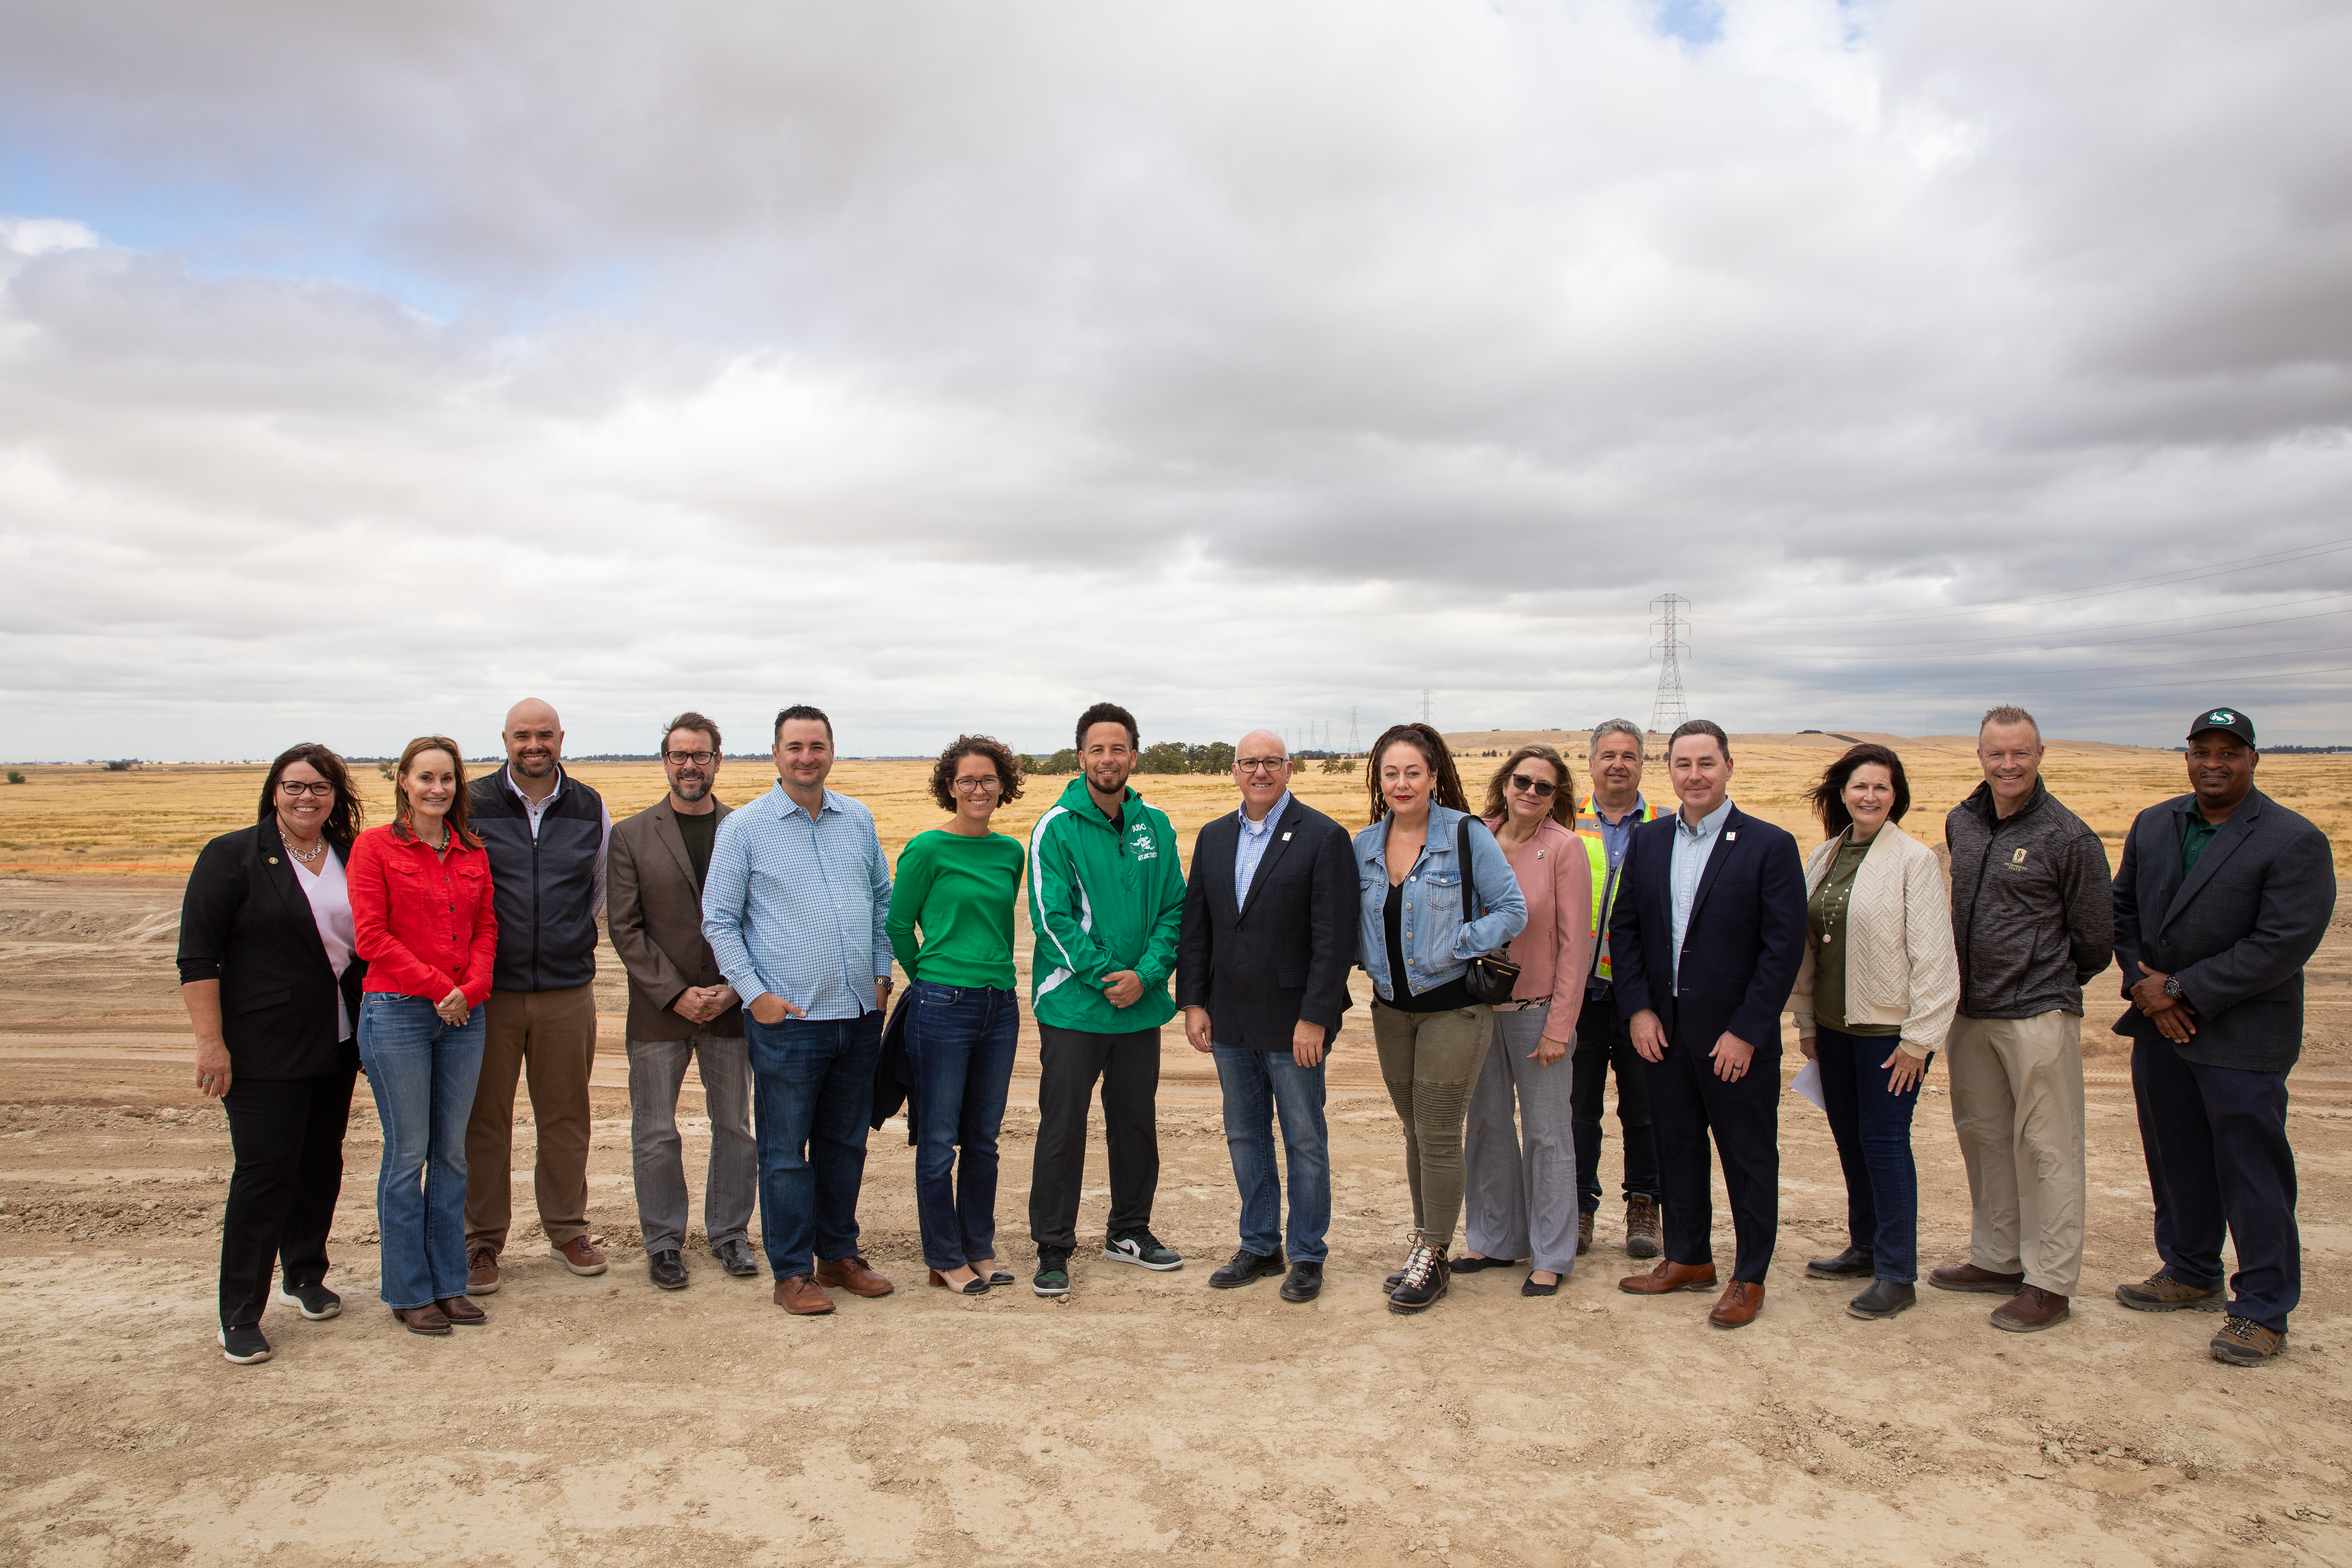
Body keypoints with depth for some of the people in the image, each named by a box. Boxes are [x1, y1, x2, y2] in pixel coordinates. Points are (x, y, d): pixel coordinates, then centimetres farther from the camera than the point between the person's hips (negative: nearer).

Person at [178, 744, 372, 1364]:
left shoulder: (349, 859, 9)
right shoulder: (233, 857, -6)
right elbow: (197, 956, -10)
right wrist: (210, 1043, -16)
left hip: (335, 1045, 5)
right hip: (262, 1051, -5)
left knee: (322, 1163, 13)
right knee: (265, 1172, -5)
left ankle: (305, 1277, 30)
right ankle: (240, 1316, 5)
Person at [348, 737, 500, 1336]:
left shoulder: (473, 852, 11)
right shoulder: (374, 847, -2)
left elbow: (486, 928, 9)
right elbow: (372, 935, -8)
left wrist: (471, 988, -8)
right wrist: (438, 988, -12)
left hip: (464, 1016, 4)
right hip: (397, 1013, -4)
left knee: (452, 1152, 10)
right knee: (407, 1153, 2)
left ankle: (448, 1283, 20)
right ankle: (408, 1291, 14)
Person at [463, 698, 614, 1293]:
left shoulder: (590, 808, 5)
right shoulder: (471, 804, -3)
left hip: (568, 988, 2)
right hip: (489, 988, -2)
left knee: (566, 1115, 11)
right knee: (485, 1118, 5)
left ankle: (567, 1228, 25)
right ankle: (482, 1241, 18)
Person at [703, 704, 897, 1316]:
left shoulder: (858, 819, 8)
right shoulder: (744, 826, -3)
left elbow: (883, 899, 17)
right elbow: (719, 920, -2)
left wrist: (881, 974, 10)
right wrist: (755, 994, -8)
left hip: (859, 1013, 4)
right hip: (786, 1016, -4)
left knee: (845, 1143, 14)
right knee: (785, 1151, 3)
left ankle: (839, 1255, 27)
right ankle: (792, 1272, 15)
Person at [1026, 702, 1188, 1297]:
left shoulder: (1154, 823, 5)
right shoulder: (1057, 826, -8)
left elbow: (1174, 908, 4)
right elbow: (1051, 917, -11)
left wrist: (1146, 974, -10)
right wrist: (1105, 976, -16)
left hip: (1141, 1003, 4)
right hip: (1074, 1003, -4)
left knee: (1137, 1123, 15)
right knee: (1063, 1128, 2)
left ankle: (1130, 1230, 32)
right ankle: (1053, 1248, 13)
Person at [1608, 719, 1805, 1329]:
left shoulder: (1769, 845, -8)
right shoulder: (1647, 841, 6)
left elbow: (1785, 947, -11)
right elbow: (1624, 928, 8)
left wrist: (1746, 1031, -15)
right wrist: (1638, 1009, -2)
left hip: (1737, 1037, -4)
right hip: (1662, 1029, 4)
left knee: (1749, 1158, 8)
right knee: (1676, 1148, 15)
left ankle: (1750, 1278, 22)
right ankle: (1688, 1258, 32)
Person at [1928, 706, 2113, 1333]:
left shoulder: (2069, 838, -10)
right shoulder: (1960, 823, 8)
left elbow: (2095, 937, -2)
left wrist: (2051, 983, 9)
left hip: (2037, 1015, -7)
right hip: (1969, 1011, 7)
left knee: (2045, 1148, 0)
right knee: (1983, 1137, 15)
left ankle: (2049, 1283, 8)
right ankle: (1996, 1259, 28)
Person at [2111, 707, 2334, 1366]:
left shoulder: (2294, 841, -11)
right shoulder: (2152, 825, 8)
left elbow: (2283, 943, -18)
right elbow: (2122, 908, 13)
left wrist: (2182, 990, -16)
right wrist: (2143, 981, -4)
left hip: (2242, 1037, -6)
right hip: (2160, 1027, 6)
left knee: (2251, 1174, 1)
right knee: (2175, 1161, 17)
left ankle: (2263, 1310, 14)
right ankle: (2191, 1273, 33)